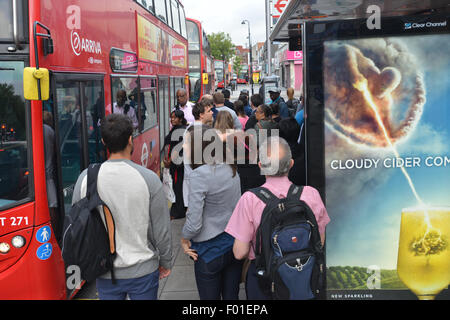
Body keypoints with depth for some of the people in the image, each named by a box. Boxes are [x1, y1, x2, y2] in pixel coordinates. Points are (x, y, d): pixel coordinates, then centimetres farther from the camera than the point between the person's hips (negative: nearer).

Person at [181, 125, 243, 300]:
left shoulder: (200, 174, -20)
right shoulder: (231, 169, 0)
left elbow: (194, 223, -21)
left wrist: (184, 238, -1)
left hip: (210, 249, -6)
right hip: (234, 244, 6)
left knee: (210, 297, 10)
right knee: (231, 296, 18)